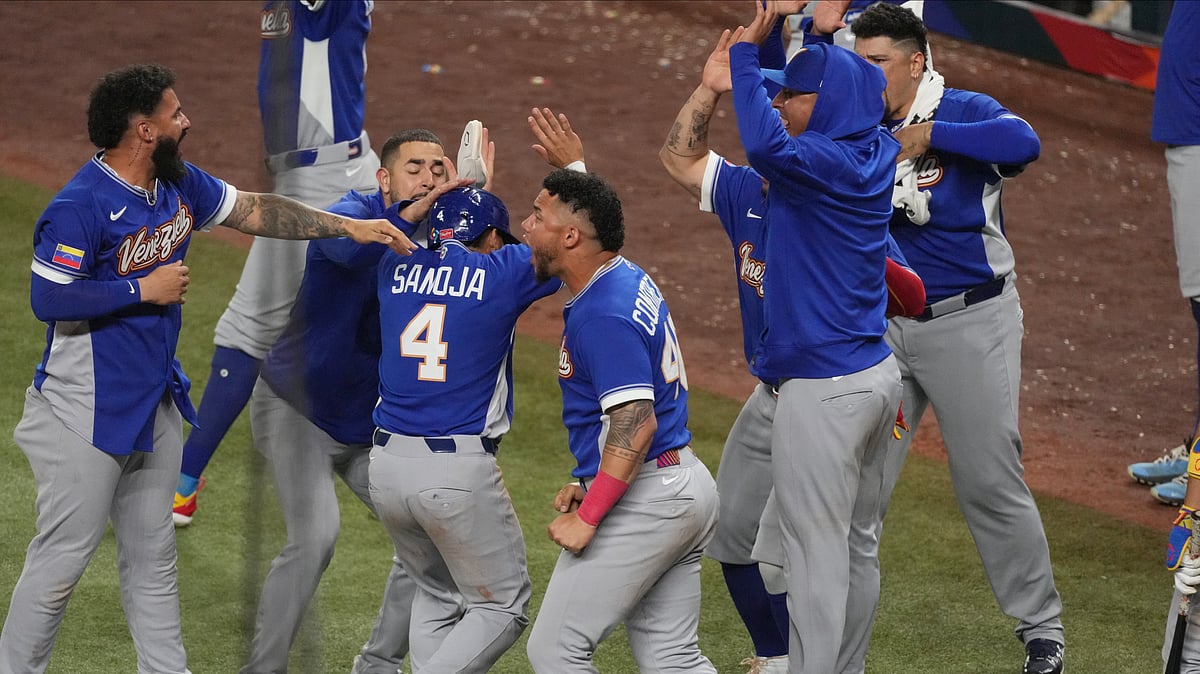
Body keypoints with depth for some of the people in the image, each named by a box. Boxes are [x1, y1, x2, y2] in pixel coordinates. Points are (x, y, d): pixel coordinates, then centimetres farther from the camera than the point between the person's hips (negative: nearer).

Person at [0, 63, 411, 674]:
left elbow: (256, 211, 15)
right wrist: (143, 289, -19)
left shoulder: (180, 184, 5)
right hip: (88, 412, -8)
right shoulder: (81, 205, -21)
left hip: (155, 402, 8)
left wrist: (348, 227, 12)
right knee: (62, 557, -5)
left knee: (152, 558, 15)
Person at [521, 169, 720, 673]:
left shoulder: (604, 316, -20)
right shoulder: (631, 282, 12)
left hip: (644, 498, -10)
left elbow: (635, 426, -26)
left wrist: (587, 518, -23)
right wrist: (587, 484, 19)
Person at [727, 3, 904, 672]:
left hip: (825, 389, -10)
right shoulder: (879, 155, 6)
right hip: (878, 374, 10)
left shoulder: (827, 163, -19)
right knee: (861, 546, 18)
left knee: (818, 553, -6)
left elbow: (764, 142, -41)